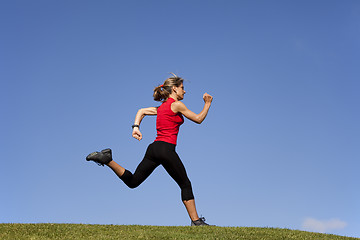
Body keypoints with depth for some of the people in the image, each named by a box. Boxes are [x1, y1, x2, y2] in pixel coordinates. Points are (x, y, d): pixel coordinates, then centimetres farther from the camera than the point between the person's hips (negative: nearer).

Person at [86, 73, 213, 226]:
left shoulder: (162, 107, 21)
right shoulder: (177, 105, -2)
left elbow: (142, 111, 21)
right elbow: (198, 119, 2)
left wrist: (136, 127, 7)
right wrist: (207, 103, 15)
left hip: (154, 148, 7)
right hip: (166, 148, -7)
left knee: (132, 181, 9)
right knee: (185, 184, 3)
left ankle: (107, 159, -3)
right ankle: (196, 221, 4)